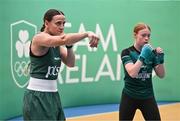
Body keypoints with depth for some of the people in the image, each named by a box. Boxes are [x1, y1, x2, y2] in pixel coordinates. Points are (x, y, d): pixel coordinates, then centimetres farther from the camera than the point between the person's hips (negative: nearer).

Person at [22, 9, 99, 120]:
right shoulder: (39, 38, -16)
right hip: (37, 96, -8)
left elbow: (70, 63, 7)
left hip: (53, 95, 8)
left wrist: (69, 45, -6)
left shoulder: (56, 44, 10)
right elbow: (63, 39, -34)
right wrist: (87, 34, -33)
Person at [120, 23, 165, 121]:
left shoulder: (151, 52, 4)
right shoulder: (127, 52, -8)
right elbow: (132, 73, -23)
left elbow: (161, 75, 2)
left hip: (148, 97, 3)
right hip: (130, 97, -3)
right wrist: (142, 57, -28)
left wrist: (160, 59, -13)